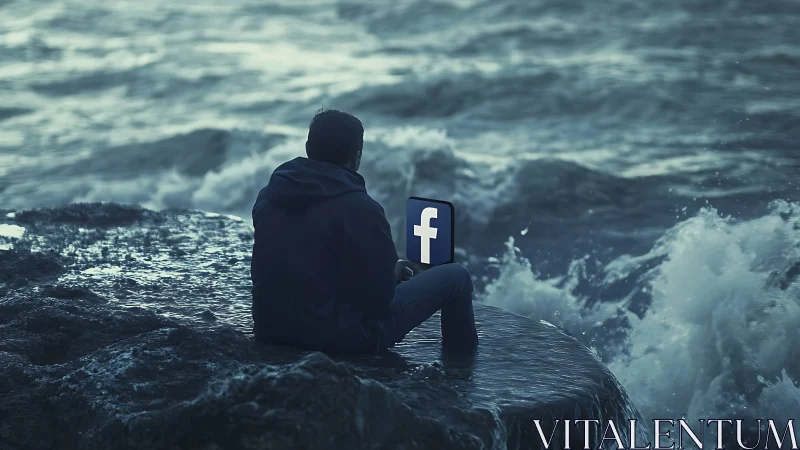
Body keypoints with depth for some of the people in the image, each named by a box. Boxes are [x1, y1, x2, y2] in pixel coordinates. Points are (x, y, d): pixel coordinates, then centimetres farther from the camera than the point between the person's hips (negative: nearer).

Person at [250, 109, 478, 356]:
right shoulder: (360, 209, -19)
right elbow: (380, 296, -17)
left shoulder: (268, 196, 2)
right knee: (456, 276, 6)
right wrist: (393, 274, 7)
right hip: (341, 337, -7)